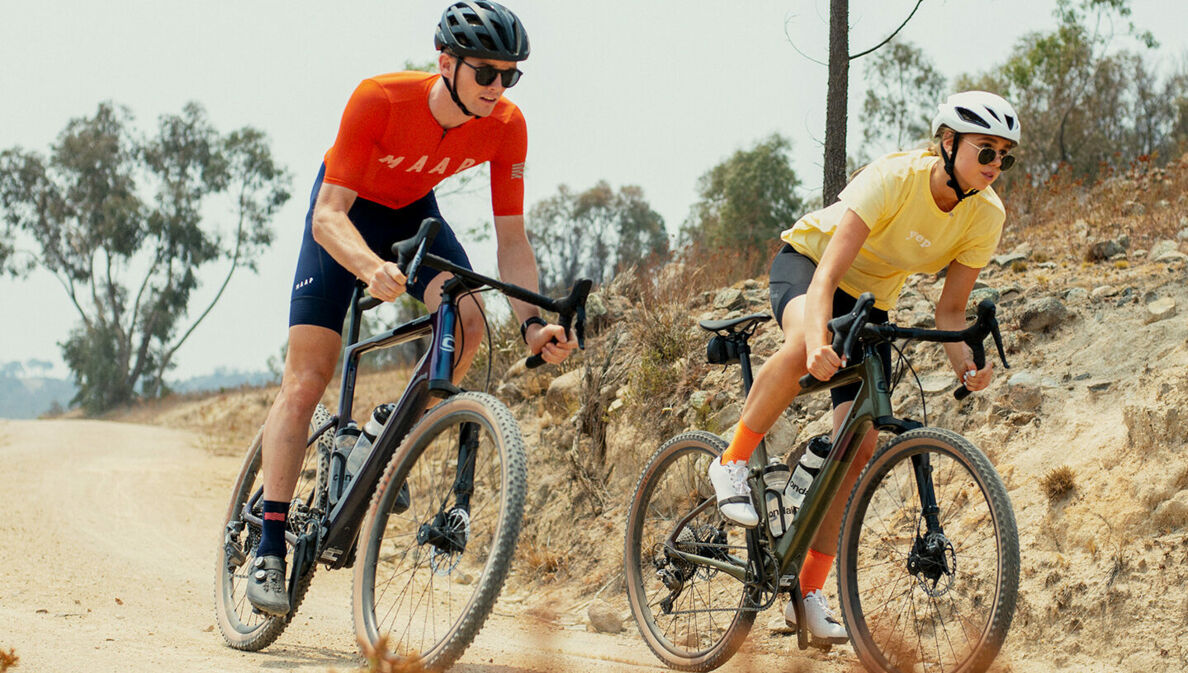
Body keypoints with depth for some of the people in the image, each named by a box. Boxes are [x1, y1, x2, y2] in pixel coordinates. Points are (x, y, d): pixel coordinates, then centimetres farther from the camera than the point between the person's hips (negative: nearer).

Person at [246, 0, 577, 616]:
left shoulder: (505, 127, -25)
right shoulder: (379, 101, -36)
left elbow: (511, 238, -19)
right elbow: (328, 216, -36)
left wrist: (531, 323, -34)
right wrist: (373, 269, -56)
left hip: (413, 213, 3)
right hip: (347, 214, -3)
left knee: (467, 319, -28)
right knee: (305, 381, -11)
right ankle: (269, 549, -7)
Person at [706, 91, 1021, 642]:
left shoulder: (986, 215, -18)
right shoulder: (893, 179, -33)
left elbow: (949, 311, -11)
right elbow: (826, 276, -40)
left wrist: (966, 363, -32)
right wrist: (818, 341, -57)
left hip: (870, 300, 5)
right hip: (805, 262, -5)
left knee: (859, 446, -8)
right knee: (806, 346, -42)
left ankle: (809, 592, 0)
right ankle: (732, 464, -22)